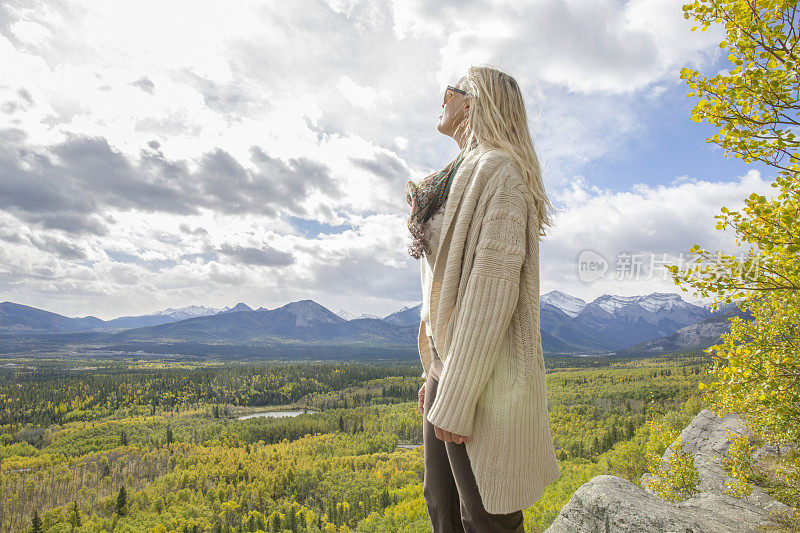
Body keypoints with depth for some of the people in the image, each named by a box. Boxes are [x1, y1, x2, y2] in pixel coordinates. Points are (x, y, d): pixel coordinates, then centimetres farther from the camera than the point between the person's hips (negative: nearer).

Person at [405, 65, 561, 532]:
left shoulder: (499, 171, -12)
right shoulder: (466, 174, 17)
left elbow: (494, 285, -21)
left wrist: (457, 397, -22)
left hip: (481, 376, -9)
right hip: (450, 363, 9)